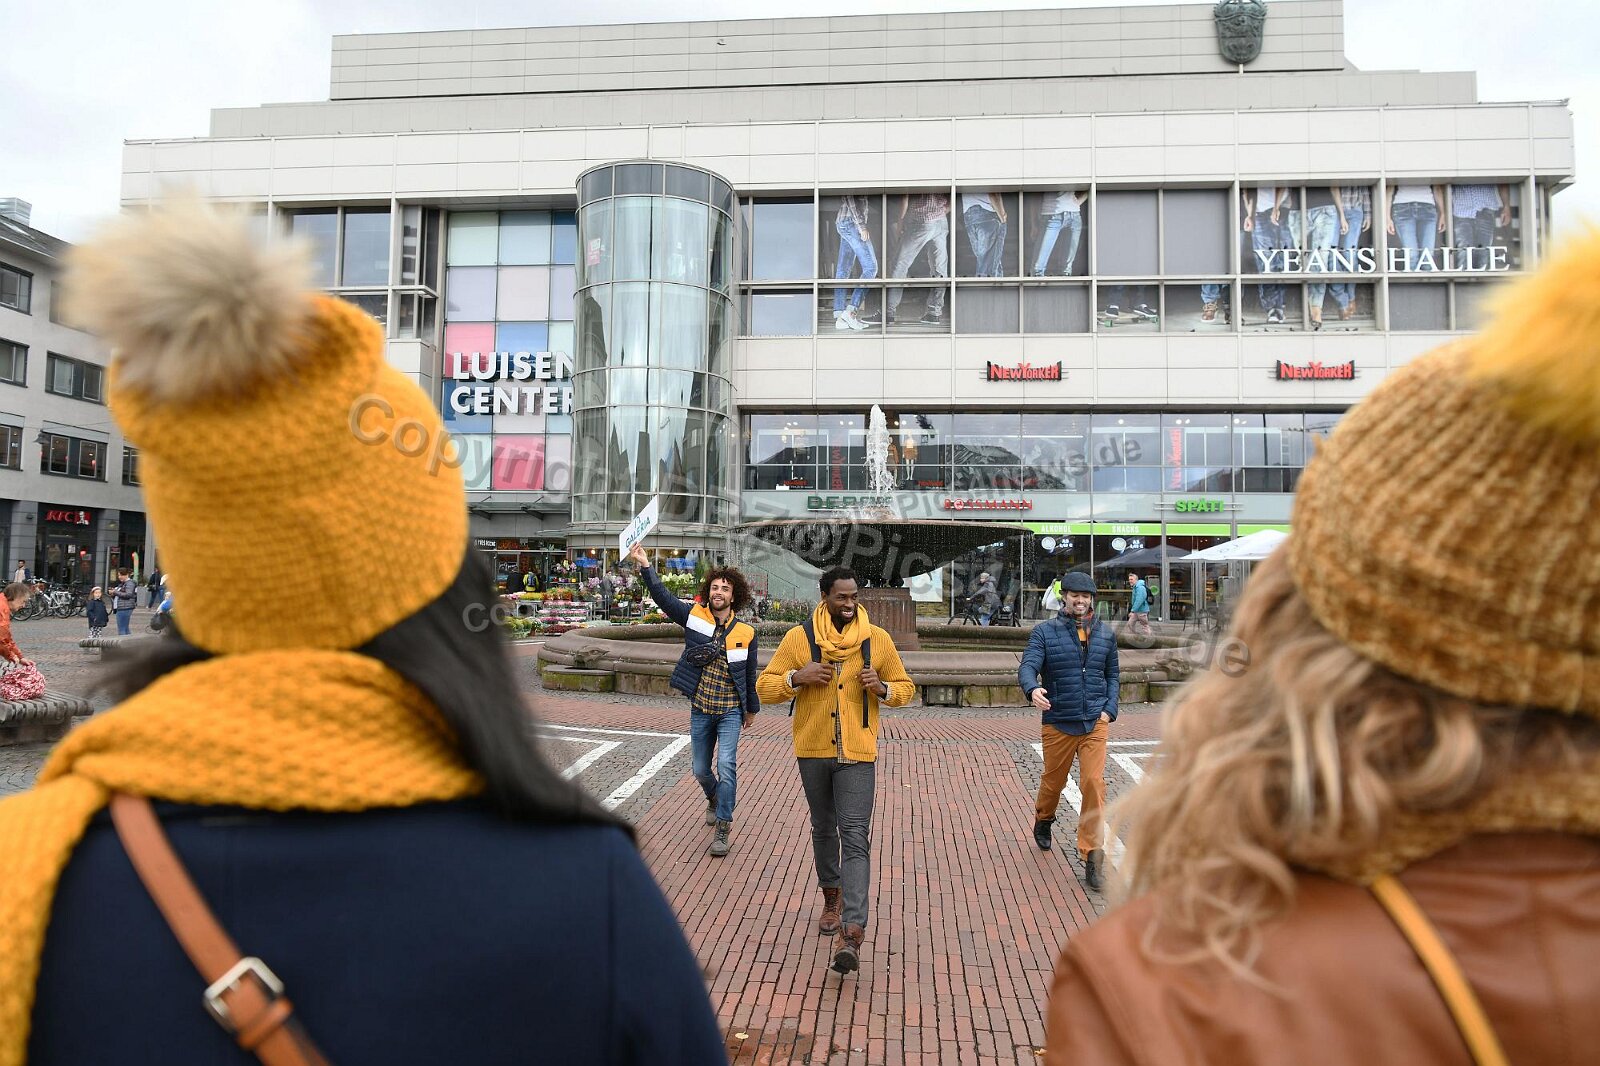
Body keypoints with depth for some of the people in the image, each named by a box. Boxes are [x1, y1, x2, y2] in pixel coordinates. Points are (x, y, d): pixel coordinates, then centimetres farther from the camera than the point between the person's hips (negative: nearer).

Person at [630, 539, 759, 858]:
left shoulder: (745, 633, -5)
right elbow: (663, 598, -13)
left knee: (726, 765, -15)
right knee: (700, 769, 14)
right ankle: (714, 799, 47)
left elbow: (750, 675, 6)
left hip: (731, 711, -2)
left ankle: (722, 829, -4)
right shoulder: (695, 616, -4)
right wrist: (645, 566, -24)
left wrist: (752, 709, 15)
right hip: (701, 710, 2)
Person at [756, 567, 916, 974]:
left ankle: (852, 932, -13)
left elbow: (905, 688, 9)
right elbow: (764, 686, -2)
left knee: (855, 838, -10)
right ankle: (832, 898, 40)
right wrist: (797, 677, -20)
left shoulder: (877, 639, -1)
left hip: (857, 755, -2)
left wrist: (882, 688, -13)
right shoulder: (798, 638, -3)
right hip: (813, 751, 2)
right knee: (823, 829, 19)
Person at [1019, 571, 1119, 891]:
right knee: (1053, 781, 15)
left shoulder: (1105, 634, 8)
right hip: (1057, 723, -1)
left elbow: (1112, 675, 15)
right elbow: (1028, 666, -15)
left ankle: (1092, 856, 0)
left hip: (1095, 723, 1)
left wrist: (1110, 709, 1)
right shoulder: (1044, 632, -3)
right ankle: (1043, 820, 47)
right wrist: (1033, 689, -37)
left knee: (1094, 784, -10)